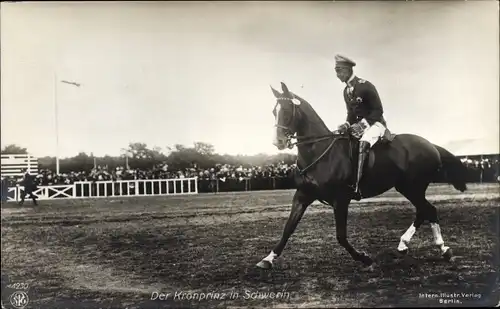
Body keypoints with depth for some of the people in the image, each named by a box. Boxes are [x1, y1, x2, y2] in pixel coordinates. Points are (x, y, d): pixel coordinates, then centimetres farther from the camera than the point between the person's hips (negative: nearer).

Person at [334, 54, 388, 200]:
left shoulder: (365, 86, -16)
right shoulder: (346, 91, 9)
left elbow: (378, 110, -16)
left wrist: (362, 124, -26)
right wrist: (347, 125, -7)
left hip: (375, 123, -9)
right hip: (359, 125, 9)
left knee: (362, 145, -35)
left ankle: (356, 186, -42)